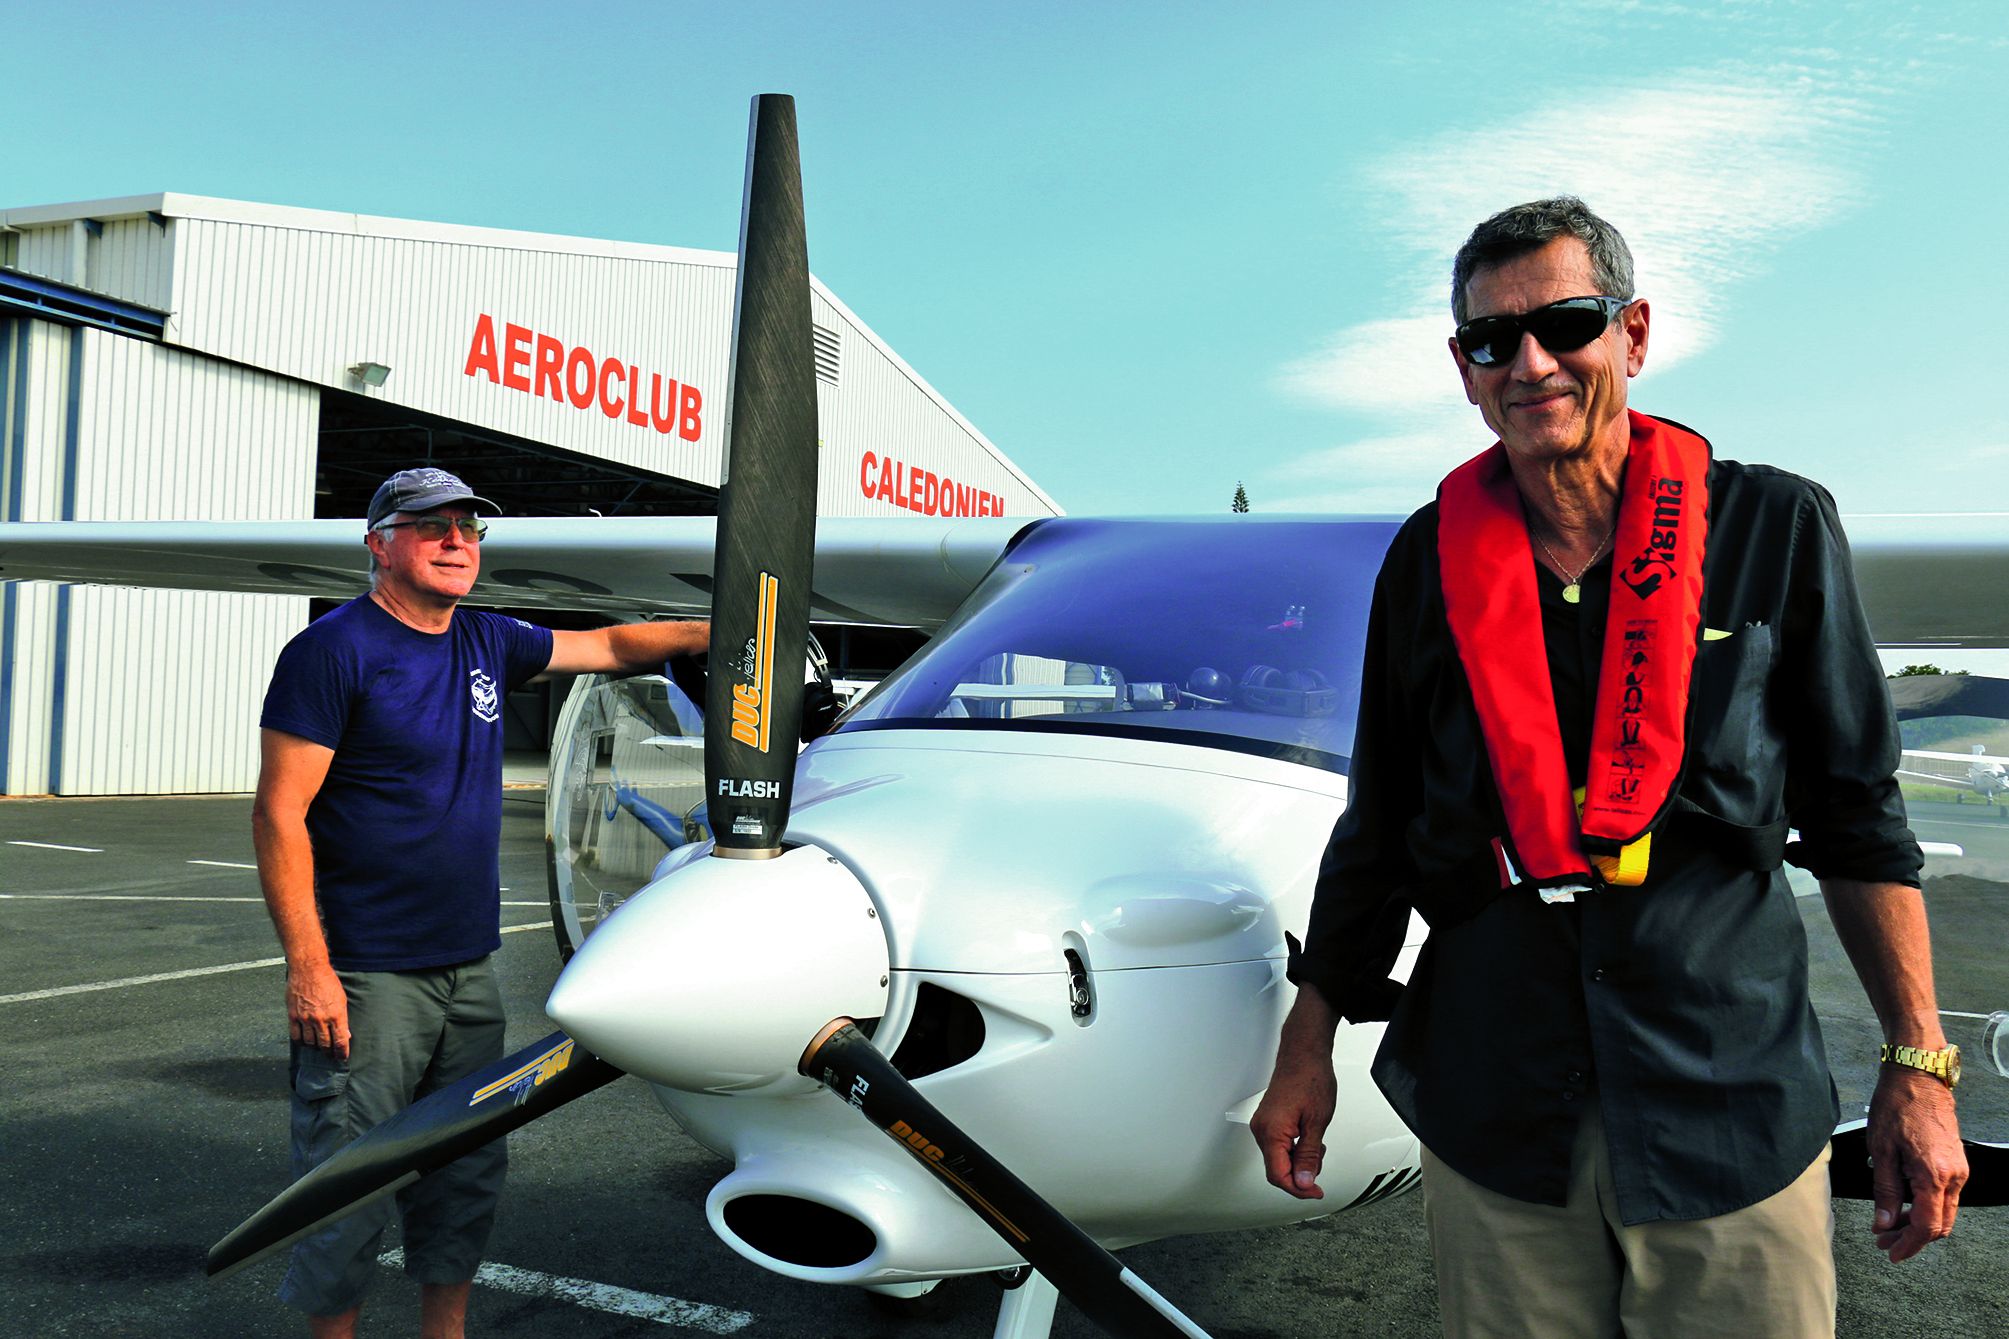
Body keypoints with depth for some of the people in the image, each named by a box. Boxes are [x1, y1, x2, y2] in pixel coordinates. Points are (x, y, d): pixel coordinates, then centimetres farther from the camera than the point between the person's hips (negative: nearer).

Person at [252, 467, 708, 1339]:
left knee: (467, 1178, 15)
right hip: (365, 976, -7)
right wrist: (307, 965, -19)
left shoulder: (487, 643, 9)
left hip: (469, 971, 7)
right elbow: (279, 815, -14)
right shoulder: (333, 651, -11)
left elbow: (608, 646, 24)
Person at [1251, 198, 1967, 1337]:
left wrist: (1919, 1066, 0)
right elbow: (1379, 828, 8)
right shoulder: (1431, 560, 2)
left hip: (1732, 1108, -1)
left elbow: (1857, 817, 2)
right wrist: (1309, 1048, 9)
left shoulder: (1774, 528, -3)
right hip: (1490, 1107, 2)